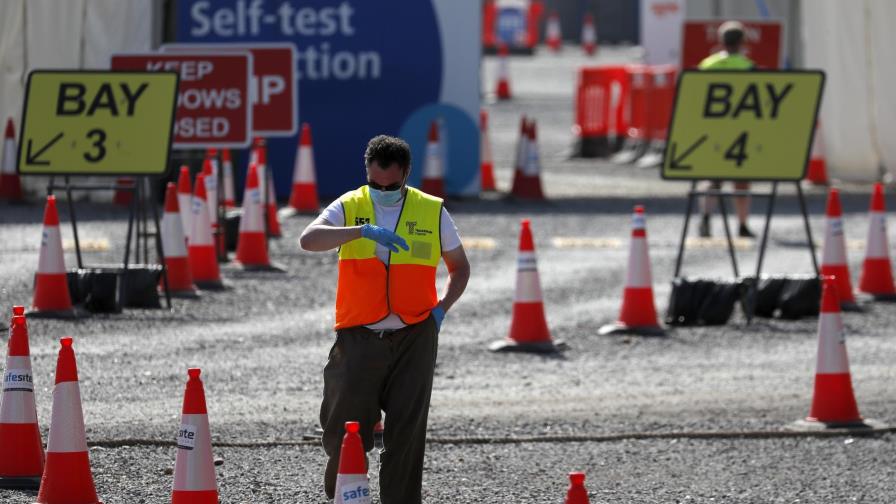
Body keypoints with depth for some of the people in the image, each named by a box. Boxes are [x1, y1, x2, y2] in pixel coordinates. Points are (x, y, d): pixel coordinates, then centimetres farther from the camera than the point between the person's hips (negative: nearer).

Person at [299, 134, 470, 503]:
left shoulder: (433, 212, 5)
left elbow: (460, 268, 18)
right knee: (346, 432, 1)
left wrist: (441, 308, 0)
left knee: (407, 433, -2)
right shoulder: (349, 207, 0)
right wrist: (363, 231, -30)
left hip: (414, 338, 1)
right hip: (359, 336, -1)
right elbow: (308, 240, -18)